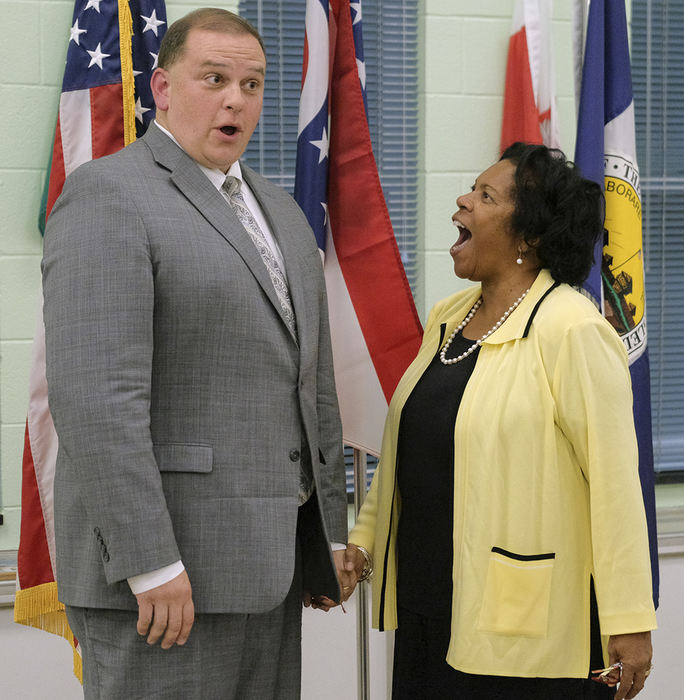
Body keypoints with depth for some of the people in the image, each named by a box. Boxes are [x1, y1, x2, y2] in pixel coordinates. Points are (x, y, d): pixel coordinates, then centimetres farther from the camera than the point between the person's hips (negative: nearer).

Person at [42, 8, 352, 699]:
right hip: (165, 565, -8)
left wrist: (329, 533, 17)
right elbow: (95, 397, -19)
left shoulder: (277, 209, 18)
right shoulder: (108, 195, -9)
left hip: (267, 559, 8)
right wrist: (150, 564, -23)